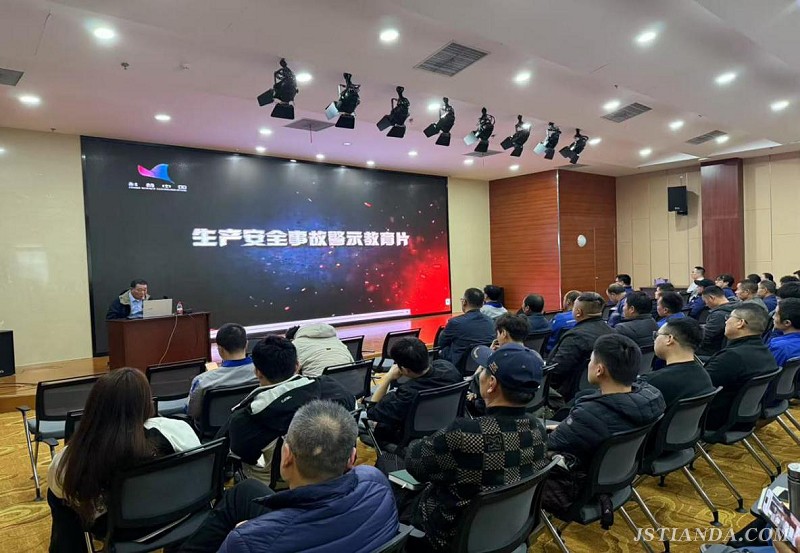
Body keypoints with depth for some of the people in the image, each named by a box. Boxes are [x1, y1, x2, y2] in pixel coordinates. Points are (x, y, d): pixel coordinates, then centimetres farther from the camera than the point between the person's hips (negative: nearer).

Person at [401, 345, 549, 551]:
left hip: (457, 536, -6)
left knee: (398, 498, 20)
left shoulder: (463, 434, -36)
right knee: (419, 490, 26)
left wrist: (414, 445, 2)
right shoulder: (537, 429, -16)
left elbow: (413, 461, -17)